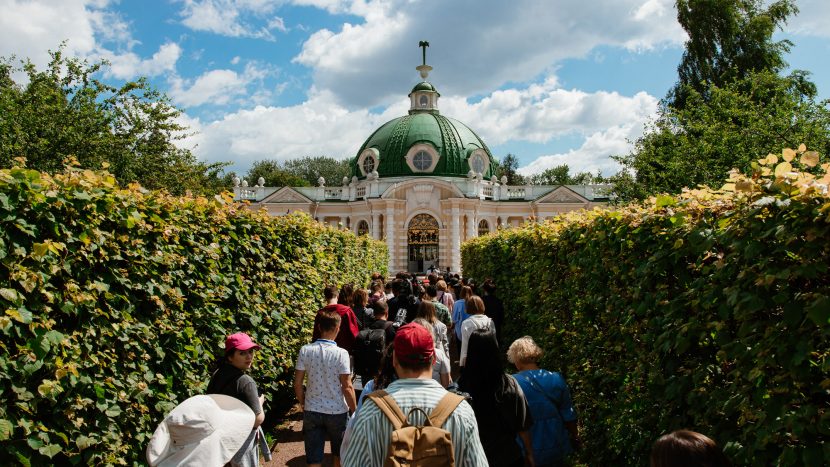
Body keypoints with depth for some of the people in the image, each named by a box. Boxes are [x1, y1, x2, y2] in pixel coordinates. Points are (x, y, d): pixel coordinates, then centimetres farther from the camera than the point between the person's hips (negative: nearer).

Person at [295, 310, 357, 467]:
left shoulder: (305, 350, -8)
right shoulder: (341, 353, -16)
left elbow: (297, 382, -3)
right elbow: (347, 387, -14)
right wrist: (355, 411, -2)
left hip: (311, 411, 2)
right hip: (337, 412, -2)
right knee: (340, 454, 22)